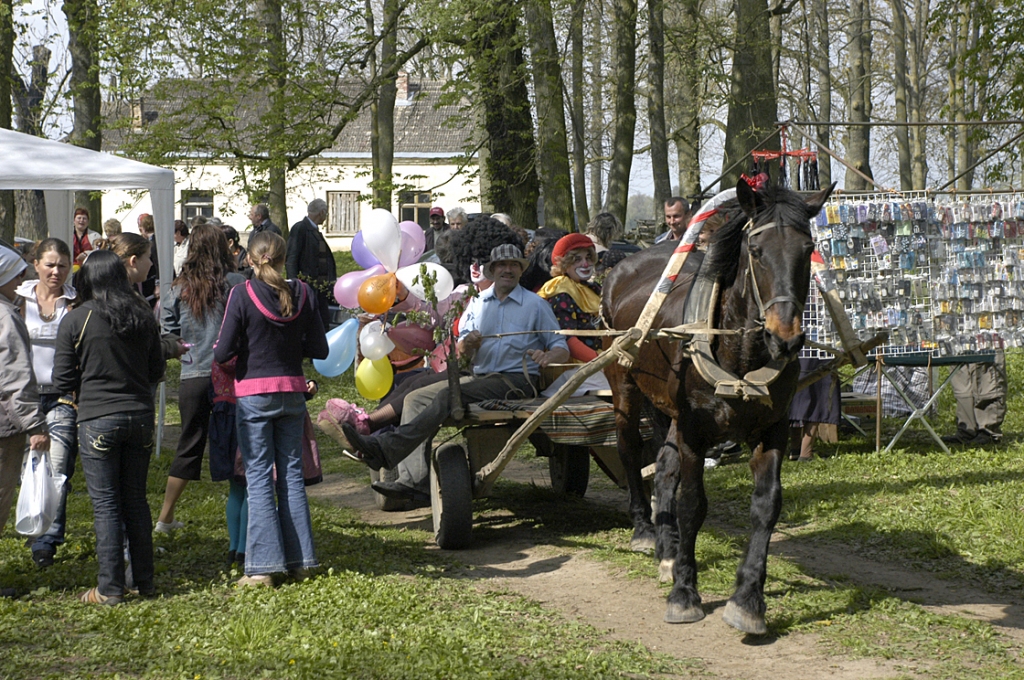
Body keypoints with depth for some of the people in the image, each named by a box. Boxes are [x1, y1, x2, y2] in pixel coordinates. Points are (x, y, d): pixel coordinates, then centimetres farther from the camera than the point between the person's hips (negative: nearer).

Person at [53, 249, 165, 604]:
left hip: (98, 419, -4)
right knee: (136, 500, 14)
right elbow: (156, 371, 9)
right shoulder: (144, 318, 2)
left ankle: (110, 588, 4)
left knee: (105, 504, 2)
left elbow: (63, 380, -6)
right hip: (140, 416, 4)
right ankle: (145, 581, 18)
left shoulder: (75, 320, -9)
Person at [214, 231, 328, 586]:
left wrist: (234, 347, 9)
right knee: (292, 473, 12)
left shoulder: (242, 295, -12)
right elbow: (319, 349, 2)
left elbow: (223, 353, -12)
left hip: (253, 393, -4)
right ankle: (299, 560, 16)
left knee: (259, 477, -1)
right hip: (292, 391, 4)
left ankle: (262, 567, -2)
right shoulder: (303, 294, -1)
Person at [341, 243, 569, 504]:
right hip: (478, 376, 7)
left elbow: (561, 348, 3)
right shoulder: (477, 303, 20)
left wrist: (546, 357, -20)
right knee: (415, 399, -11)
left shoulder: (536, 305, 7)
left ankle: (385, 450, -41)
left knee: (446, 396, -29)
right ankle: (414, 481, -20)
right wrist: (467, 344, -9)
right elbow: (461, 353, 16)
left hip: (515, 381, -6)